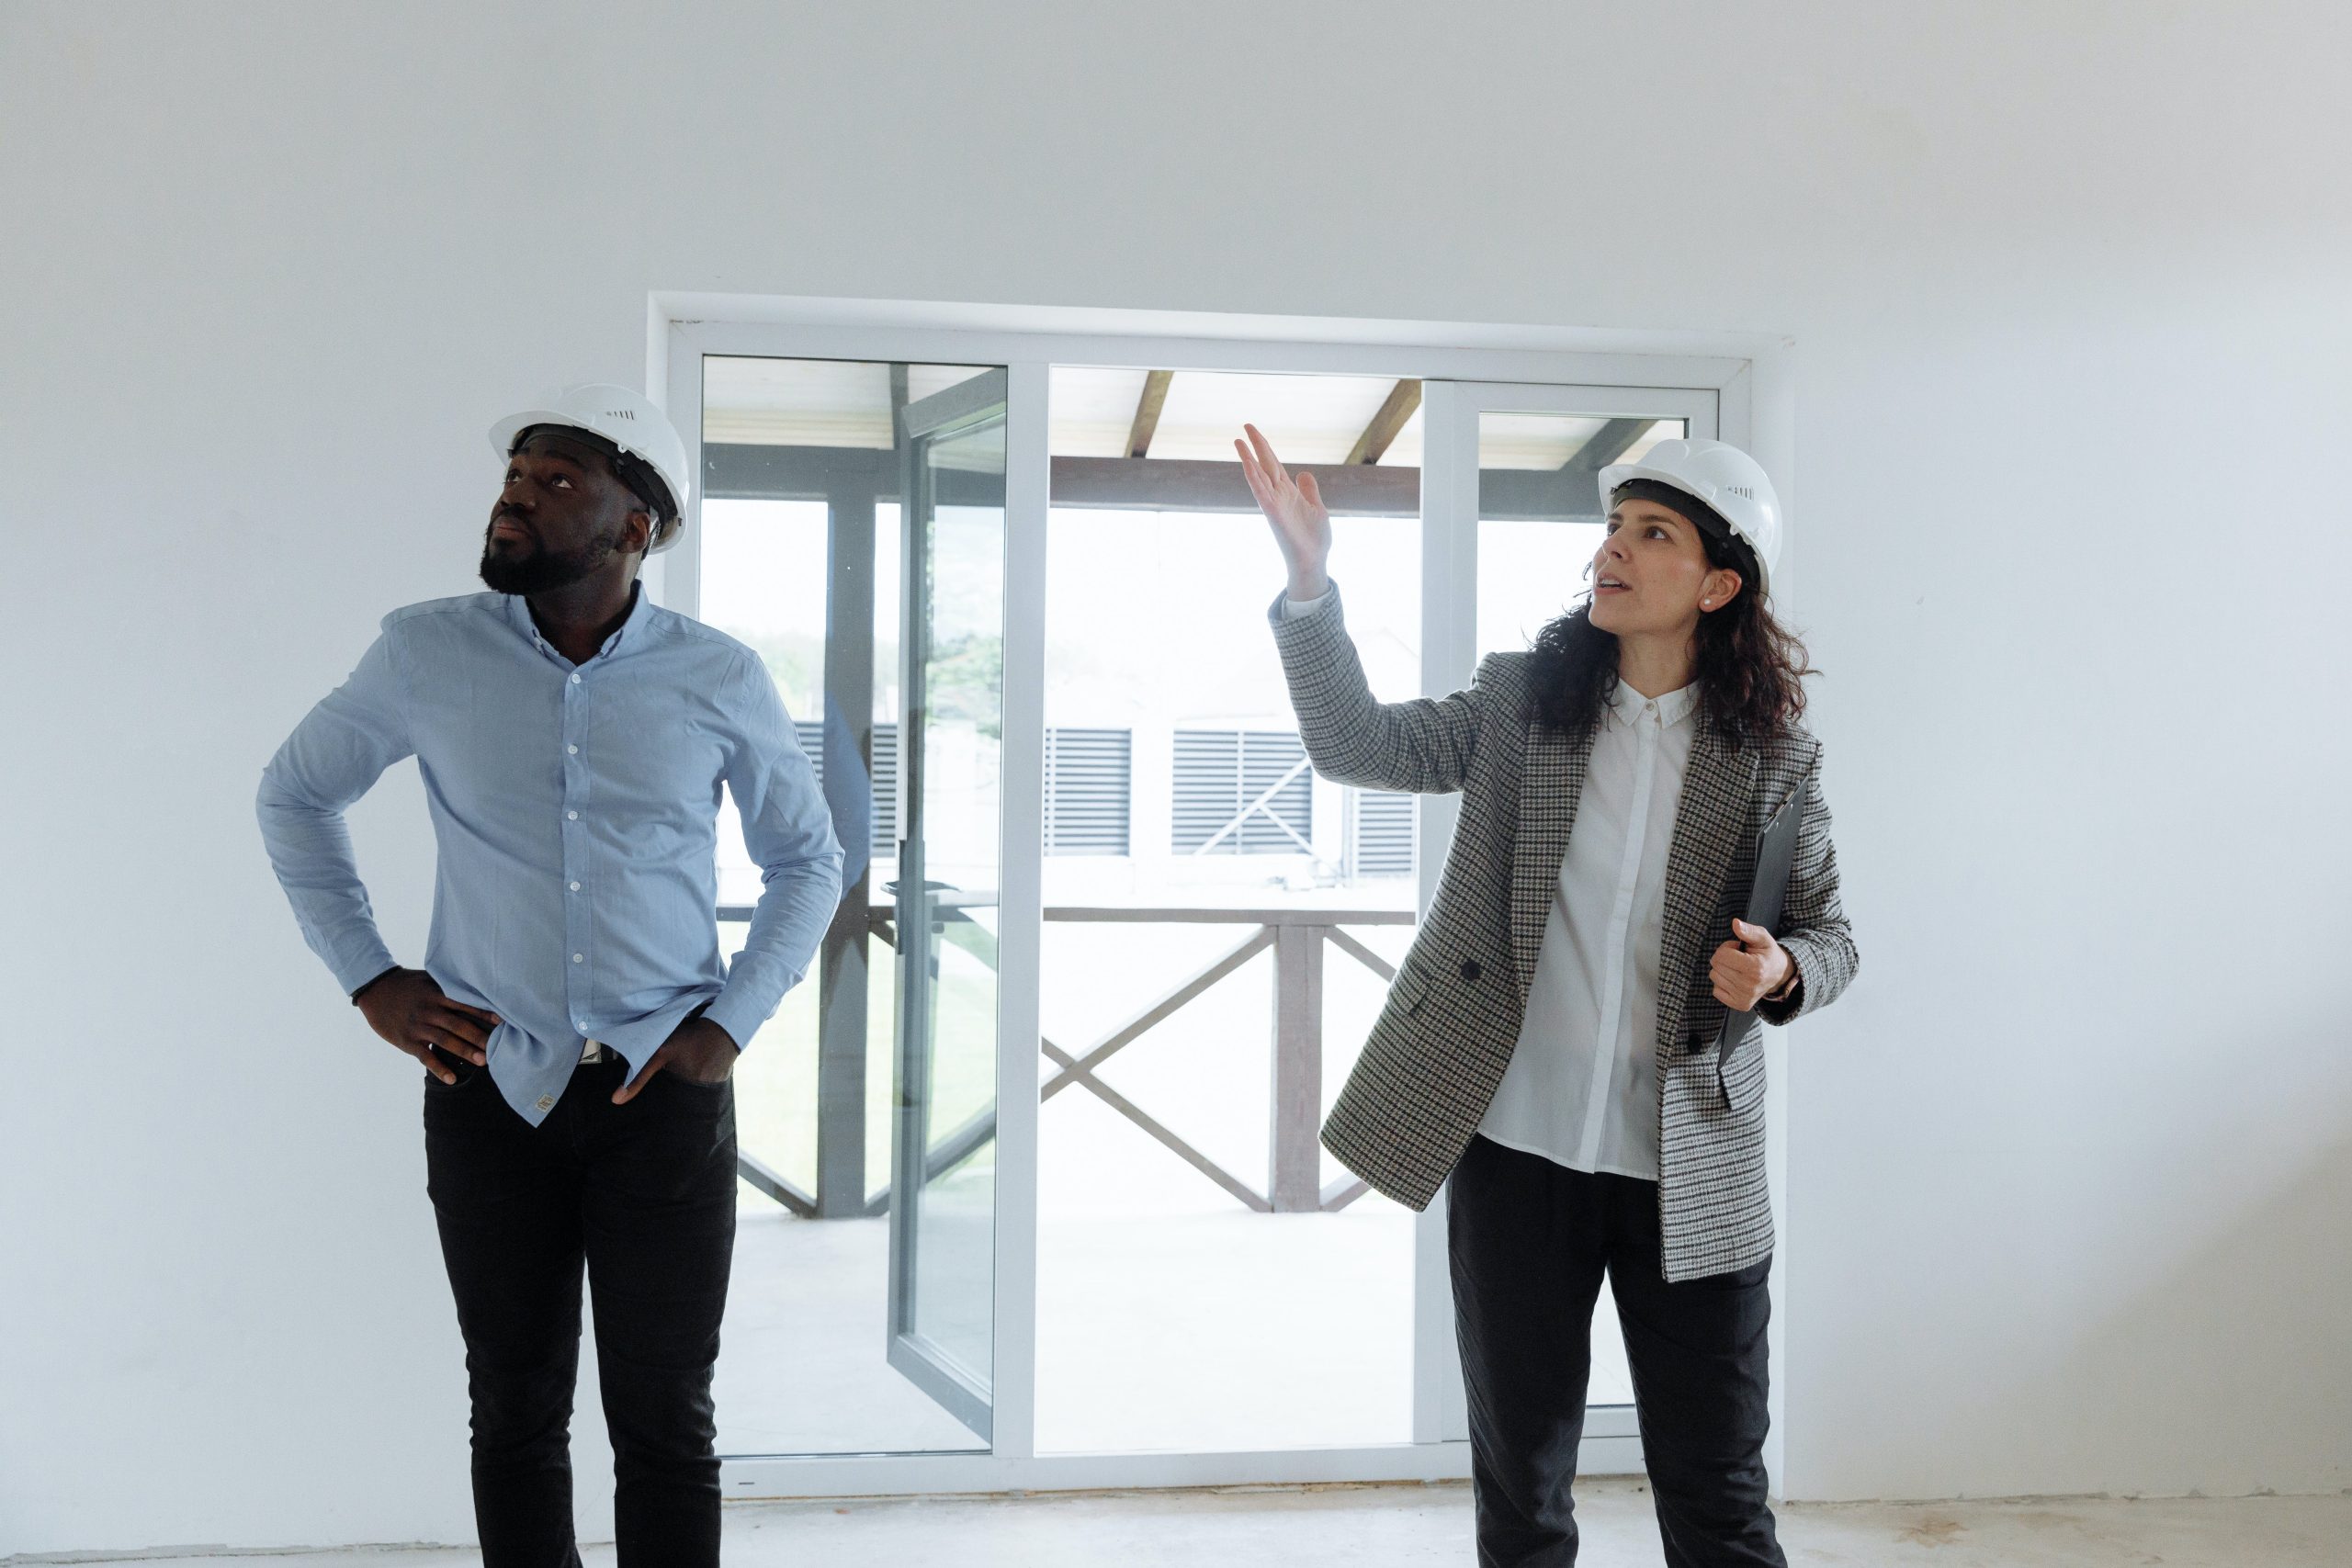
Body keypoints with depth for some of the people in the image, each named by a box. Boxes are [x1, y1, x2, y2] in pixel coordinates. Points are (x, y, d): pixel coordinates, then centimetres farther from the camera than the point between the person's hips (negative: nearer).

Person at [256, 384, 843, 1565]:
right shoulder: (425, 652, -2)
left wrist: (733, 1022, -2)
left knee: (665, 1424, 5)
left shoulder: (721, 680, -3)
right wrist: (364, 977, 4)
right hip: (489, 1086, 1)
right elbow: (295, 793, 13)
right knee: (514, 1413, 11)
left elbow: (807, 859, 9)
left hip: (664, 1091, -1)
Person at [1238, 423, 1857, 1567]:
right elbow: (1358, 744, -2)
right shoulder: (1522, 702, 2)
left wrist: (1780, 969, -17)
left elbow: (1830, 935, 7)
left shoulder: (1772, 755, -1)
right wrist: (1310, 583, -15)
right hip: (1516, 1147, 1)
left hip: (1691, 1169, -1)